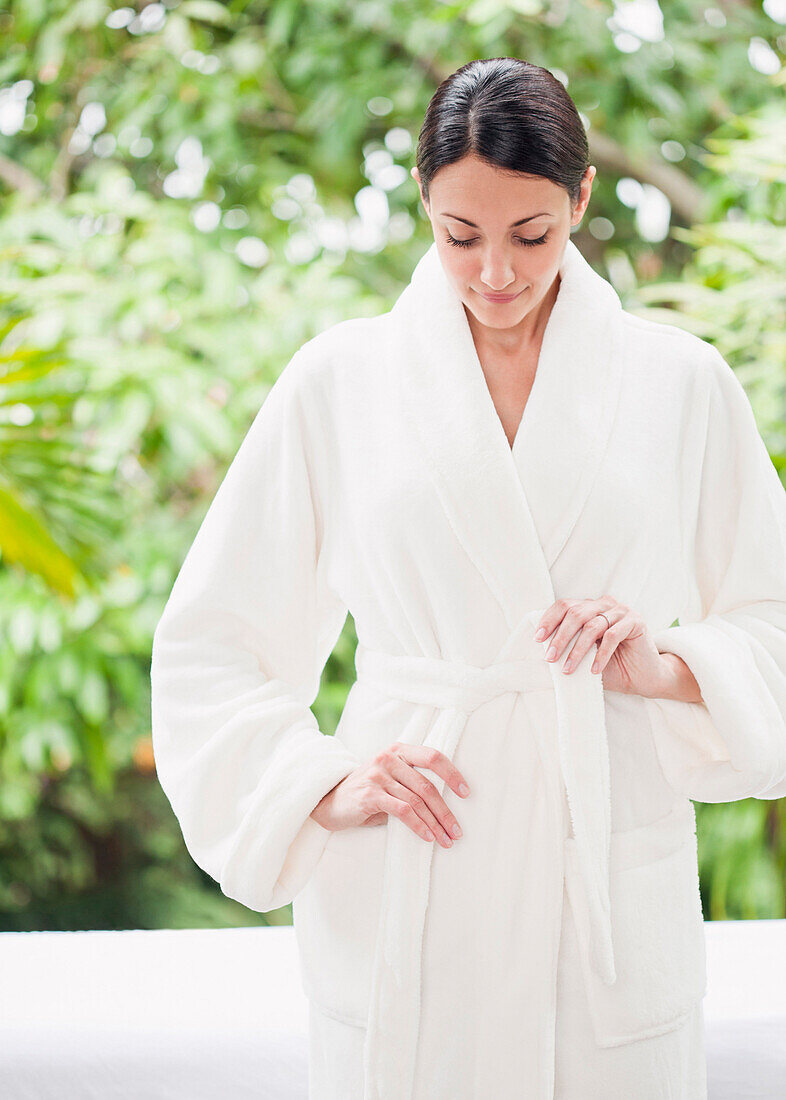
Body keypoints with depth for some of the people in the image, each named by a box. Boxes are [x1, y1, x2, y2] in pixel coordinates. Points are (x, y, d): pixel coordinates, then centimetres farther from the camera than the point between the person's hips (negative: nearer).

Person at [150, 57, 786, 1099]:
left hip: (612, 911, 1)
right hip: (399, 919, 0)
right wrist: (325, 787, -8)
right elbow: (208, 649, 7)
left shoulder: (681, 381, 6)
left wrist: (665, 664, -9)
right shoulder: (339, 378, 4)